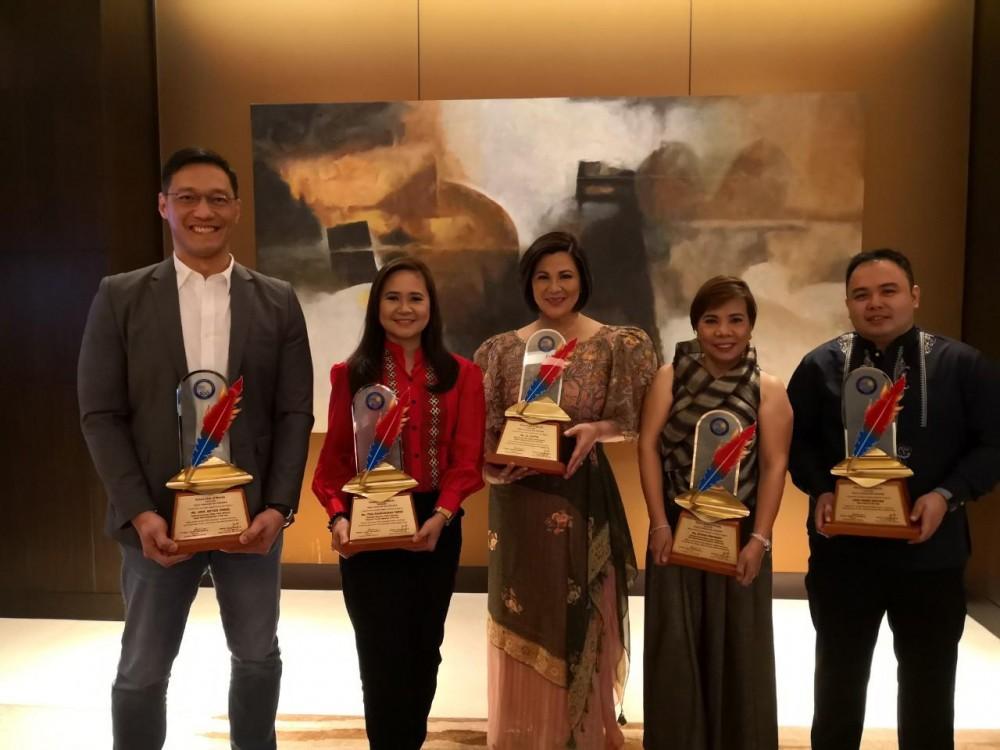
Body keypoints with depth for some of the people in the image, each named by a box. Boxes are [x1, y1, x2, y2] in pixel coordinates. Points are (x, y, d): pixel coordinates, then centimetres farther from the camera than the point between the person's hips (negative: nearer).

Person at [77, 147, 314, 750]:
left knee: (258, 658, 14)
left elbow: (295, 413, 0)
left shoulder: (278, 301, 3)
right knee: (142, 671, 12)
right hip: (159, 518, -1)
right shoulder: (120, 297, 0)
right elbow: (101, 415, -3)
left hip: (253, 514, 1)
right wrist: (140, 514, -12)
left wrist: (278, 506, -9)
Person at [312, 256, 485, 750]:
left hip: (435, 527, 2)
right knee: (383, 654, 3)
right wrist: (338, 516, -18)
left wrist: (441, 515, -19)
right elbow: (335, 458, -3)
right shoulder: (351, 374, 0)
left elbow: (467, 460, -4)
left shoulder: (460, 375, 1)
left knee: (424, 649, 16)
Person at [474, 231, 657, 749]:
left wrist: (595, 429, -20)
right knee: (523, 629, 12)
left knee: (579, 624, 8)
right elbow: (484, 431, 5)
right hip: (518, 501, 2)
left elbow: (633, 423, -2)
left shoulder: (616, 345, -3)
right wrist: (500, 462, -14)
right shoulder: (503, 349, 5)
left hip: (582, 498, -2)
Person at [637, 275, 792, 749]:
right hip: (677, 531, 0)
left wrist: (759, 539, -11)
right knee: (675, 646, 8)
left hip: (739, 536, 0)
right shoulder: (671, 377, 1)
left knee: (738, 647, 10)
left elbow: (774, 466, -4)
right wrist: (659, 524, -11)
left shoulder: (769, 389, 0)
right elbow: (649, 446, -4)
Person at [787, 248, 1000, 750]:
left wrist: (948, 495, -17)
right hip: (842, 553, 1)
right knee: (839, 678, 17)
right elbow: (795, 440, 3)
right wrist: (820, 490, -14)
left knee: (928, 685, 17)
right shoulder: (820, 366, -1)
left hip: (930, 554, 0)